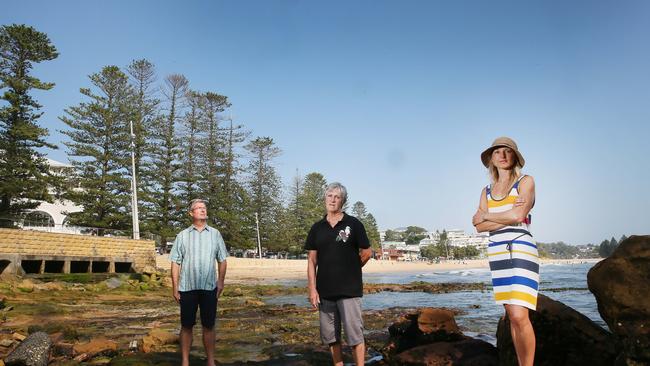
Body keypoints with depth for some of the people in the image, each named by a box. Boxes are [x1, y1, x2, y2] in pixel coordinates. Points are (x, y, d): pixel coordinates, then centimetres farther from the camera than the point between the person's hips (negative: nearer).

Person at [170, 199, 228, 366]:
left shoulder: (215, 234, 7)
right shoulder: (182, 235, 4)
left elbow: (222, 260, 8)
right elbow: (176, 263, 2)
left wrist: (221, 281, -3)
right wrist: (175, 287, -3)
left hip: (209, 287, 1)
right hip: (187, 288, -1)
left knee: (209, 326, 7)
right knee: (186, 326, 7)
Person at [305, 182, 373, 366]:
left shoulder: (354, 224, -2)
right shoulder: (317, 228, 7)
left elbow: (367, 253, 3)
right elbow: (312, 260, 5)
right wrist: (312, 289, -2)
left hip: (349, 290, -4)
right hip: (325, 291, 4)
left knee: (355, 335, -2)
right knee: (330, 336, 12)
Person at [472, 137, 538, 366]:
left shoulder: (525, 181, 2)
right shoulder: (487, 191, 15)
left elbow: (518, 216, -14)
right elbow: (480, 226, 2)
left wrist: (487, 215, -2)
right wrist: (508, 217, -10)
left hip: (521, 251, -5)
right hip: (497, 253, 5)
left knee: (520, 316, -14)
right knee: (511, 315, 8)